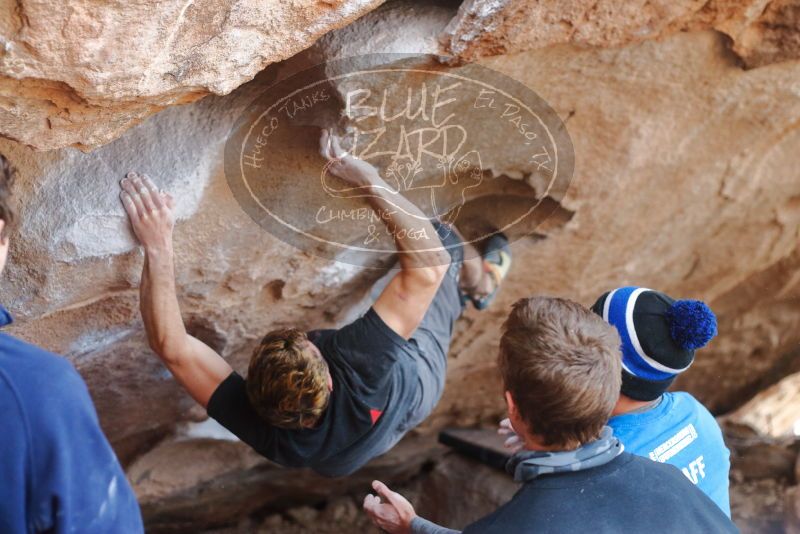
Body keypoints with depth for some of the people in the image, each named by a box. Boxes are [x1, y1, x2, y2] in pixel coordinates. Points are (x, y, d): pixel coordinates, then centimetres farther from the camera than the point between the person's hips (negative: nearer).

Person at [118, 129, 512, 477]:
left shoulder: (261, 431, -46)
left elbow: (169, 344, -45)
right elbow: (427, 267, -52)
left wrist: (158, 247, -45)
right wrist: (367, 180, -48)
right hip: (418, 366, -3)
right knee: (441, 241, 10)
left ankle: (470, 284, 54)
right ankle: (482, 280, 47)